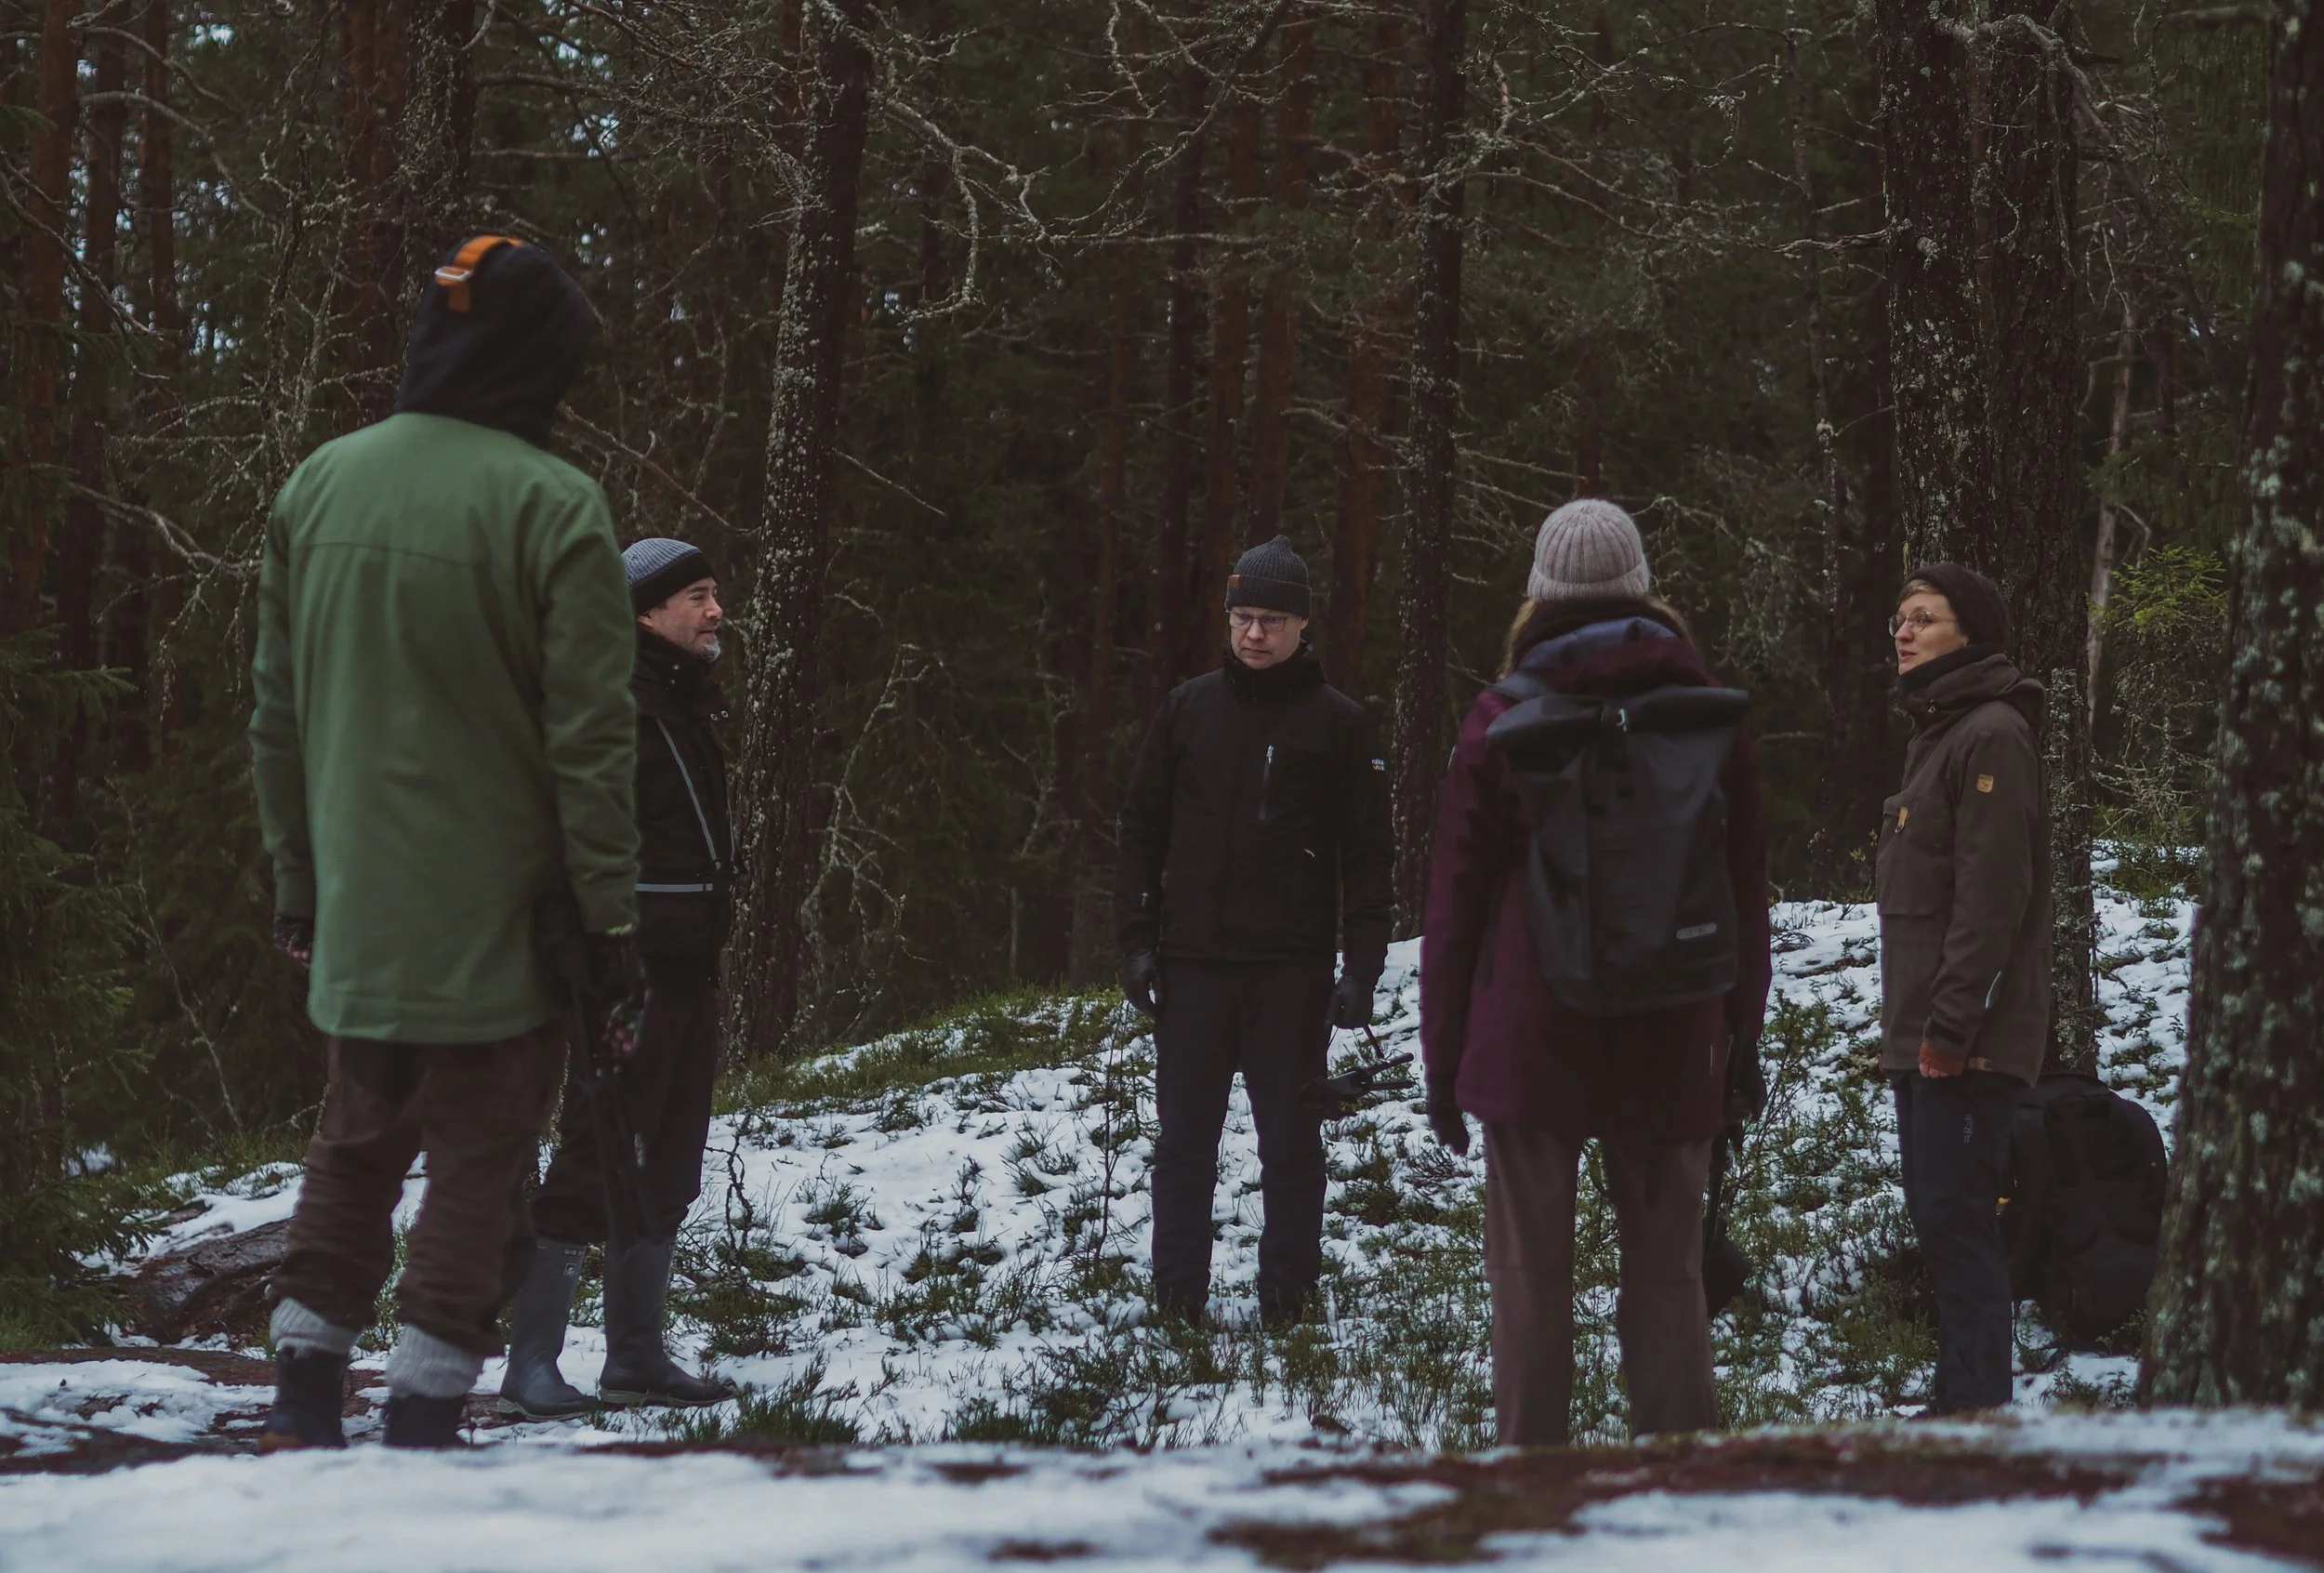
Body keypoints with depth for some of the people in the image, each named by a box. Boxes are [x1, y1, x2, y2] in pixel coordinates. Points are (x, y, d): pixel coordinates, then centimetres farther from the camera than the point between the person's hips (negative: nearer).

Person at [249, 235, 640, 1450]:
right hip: (497, 915, -5)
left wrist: (298, 877, 18)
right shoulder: (554, 506, -14)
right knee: (478, 1160, 3)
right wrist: (610, 906, -7)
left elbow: (277, 714, 10)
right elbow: (590, 736, -14)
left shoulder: (317, 484, 4)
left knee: (356, 1142, 19)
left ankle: (303, 1397, 18)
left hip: (356, 907, 5)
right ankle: (423, 1418, 0)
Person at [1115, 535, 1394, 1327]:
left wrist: (1363, 965, -6)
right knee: (1184, 1139, 6)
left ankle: (1288, 1300, 8)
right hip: (1192, 962, 2)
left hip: (1290, 968, -2)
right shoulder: (1188, 709, 8)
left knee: (1291, 1140, 3)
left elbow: (1366, 853, 1)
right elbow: (1142, 829, 10)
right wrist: (1136, 940, 2)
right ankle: (1178, 1296, 12)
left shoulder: (1336, 722, 1)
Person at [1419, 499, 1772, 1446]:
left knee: (1530, 1273, 2)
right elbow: (1747, 898, 10)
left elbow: (1457, 900, 0)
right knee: (1665, 1270, 7)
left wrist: (1443, 1055, 7)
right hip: (1672, 1045, 2)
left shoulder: (1504, 722, -2)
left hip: (1530, 1044, -2)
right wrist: (1742, 1042, 17)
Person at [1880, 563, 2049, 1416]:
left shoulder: (1992, 736, -13)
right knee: (1935, 1212, 12)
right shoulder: (1936, 733, 19)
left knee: (1957, 1219, -11)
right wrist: (1912, 1022, 17)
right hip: (1924, 1033, 10)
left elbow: (1992, 896, -20)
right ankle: (1958, 1400, 19)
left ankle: (1977, 1410, -10)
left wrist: (1950, 1024, -23)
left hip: (1968, 1038, -10)